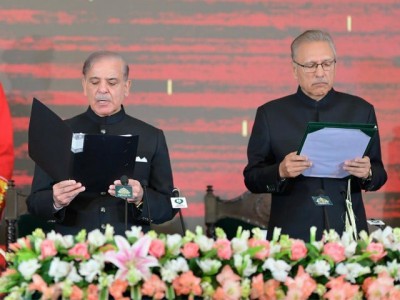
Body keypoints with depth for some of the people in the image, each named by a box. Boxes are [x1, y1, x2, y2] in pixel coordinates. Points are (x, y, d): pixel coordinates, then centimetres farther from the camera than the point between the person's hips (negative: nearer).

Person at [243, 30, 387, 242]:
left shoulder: (360, 110, 6)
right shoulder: (270, 113, 3)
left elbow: (379, 176, 8)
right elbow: (251, 178, 1)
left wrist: (367, 174, -14)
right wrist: (280, 172, -18)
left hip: (346, 232, 1)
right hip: (292, 233, -1)